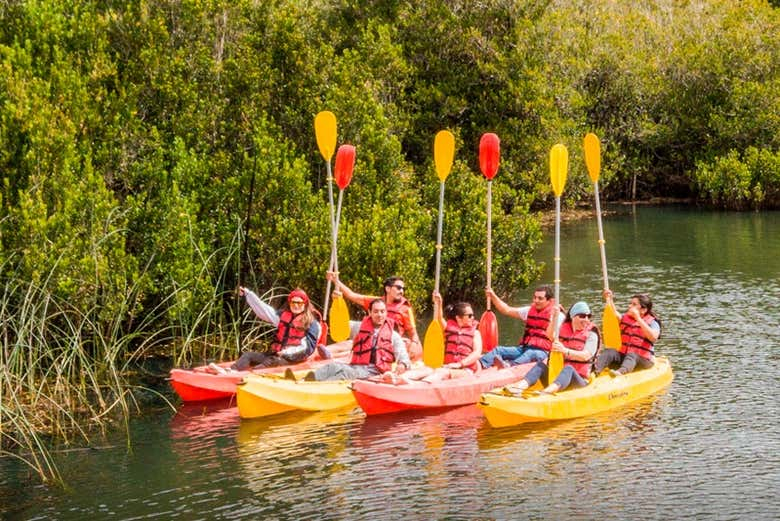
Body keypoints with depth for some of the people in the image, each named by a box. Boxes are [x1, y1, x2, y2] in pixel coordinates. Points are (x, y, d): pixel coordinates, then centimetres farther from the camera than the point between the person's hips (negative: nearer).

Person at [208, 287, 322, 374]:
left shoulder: (312, 323, -1)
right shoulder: (283, 315, 17)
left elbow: (308, 345, -10)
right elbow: (263, 310, 13)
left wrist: (287, 352, -22)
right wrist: (248, 294, 5)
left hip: (293, 359, -7)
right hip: (274, 353, 7)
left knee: (270, 362, -34)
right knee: (248, 355, -11)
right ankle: (230, 371, -39)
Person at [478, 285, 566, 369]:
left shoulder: (558, 315, -2)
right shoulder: (530, 310, 17)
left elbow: (549, 337, -13)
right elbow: (507, 310, 17)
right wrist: (493, 296, 6)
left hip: (541, 351, -7)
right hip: (524, 348, 7)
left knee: (530, 354, -39)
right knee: (499, 350, -12)